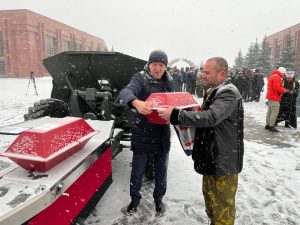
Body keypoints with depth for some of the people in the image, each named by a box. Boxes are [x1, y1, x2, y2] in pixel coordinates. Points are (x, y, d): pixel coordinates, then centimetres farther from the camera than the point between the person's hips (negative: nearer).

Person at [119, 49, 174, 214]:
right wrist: (136, 102, -51)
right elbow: (126, 92, -29)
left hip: (163, 135, 4)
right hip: (142, 134, -4)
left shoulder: (169, 83, 6)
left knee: (161, 170, 17)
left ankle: (159, 198, 40)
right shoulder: (140, 78, -10)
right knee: (138, 170, 12)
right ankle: (135, 198, 36)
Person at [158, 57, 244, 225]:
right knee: (210, 194, 24)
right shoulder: (215, 91, 10)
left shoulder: (229, 93, -20)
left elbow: (211, 117, -35)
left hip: (224, 160, -9)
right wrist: (187, 121, 4)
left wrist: (176, 115, -34)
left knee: (222, 203, 6)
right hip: (212, 157, 10)